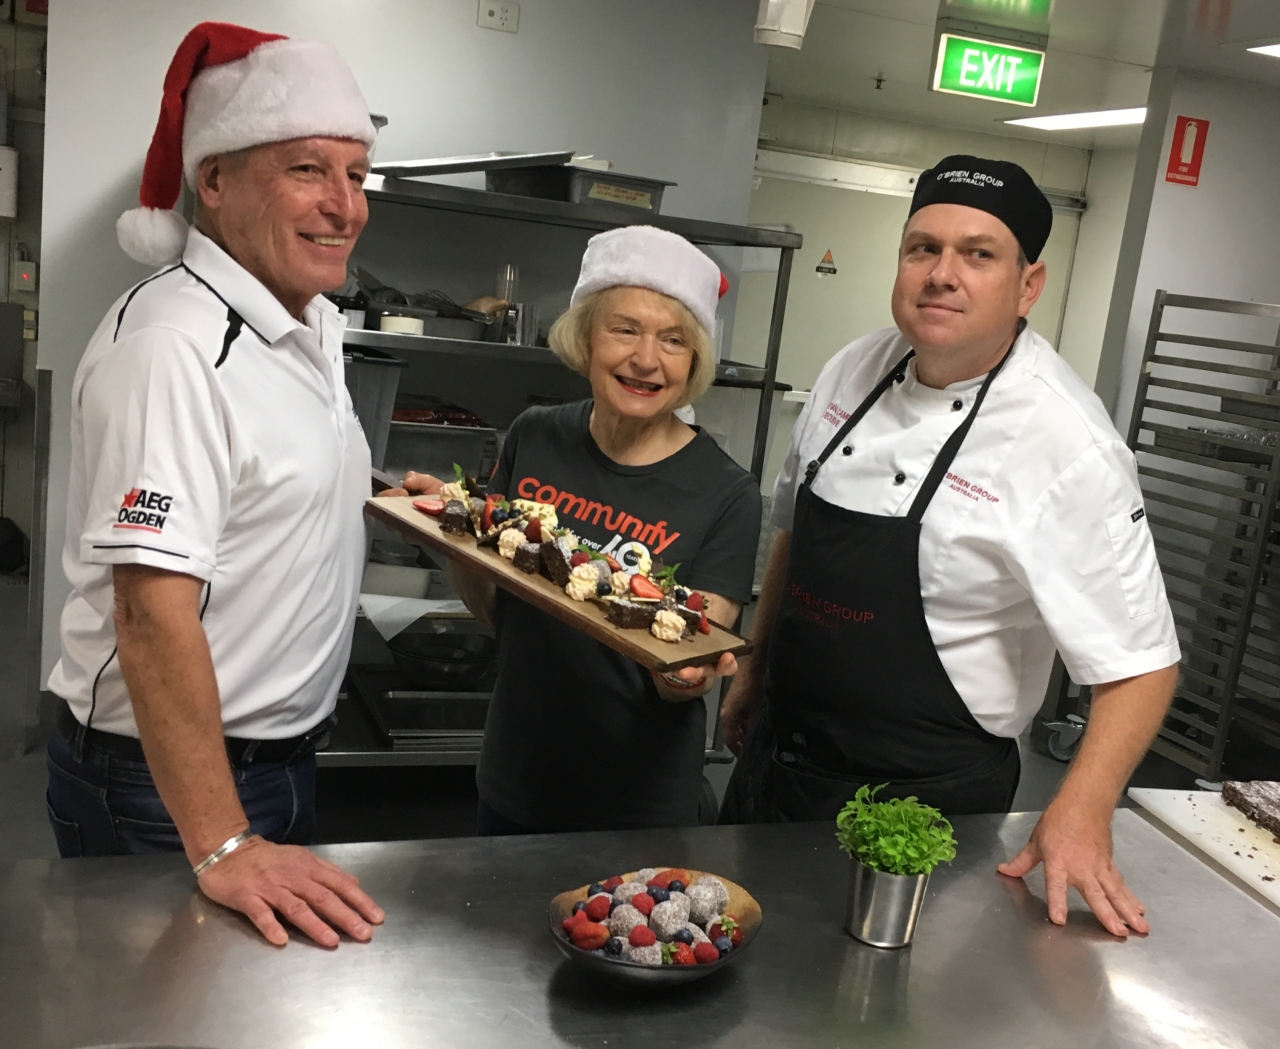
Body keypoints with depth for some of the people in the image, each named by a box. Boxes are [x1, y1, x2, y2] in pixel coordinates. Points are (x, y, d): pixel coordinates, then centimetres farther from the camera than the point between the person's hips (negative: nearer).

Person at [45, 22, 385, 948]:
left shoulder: (311, 325, 7)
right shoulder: (175, 344, -24)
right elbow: (153, 607, -30)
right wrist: (221, 846, -30)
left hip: (277, 758, 9)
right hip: (163, 783, -9)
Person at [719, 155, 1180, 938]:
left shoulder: (1067, 442, -21)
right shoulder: (854, 372, -2)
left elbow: (1138, 661, -17)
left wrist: (1082, 813, -28)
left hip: (924, 796, -6)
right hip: (778, 754, 6)